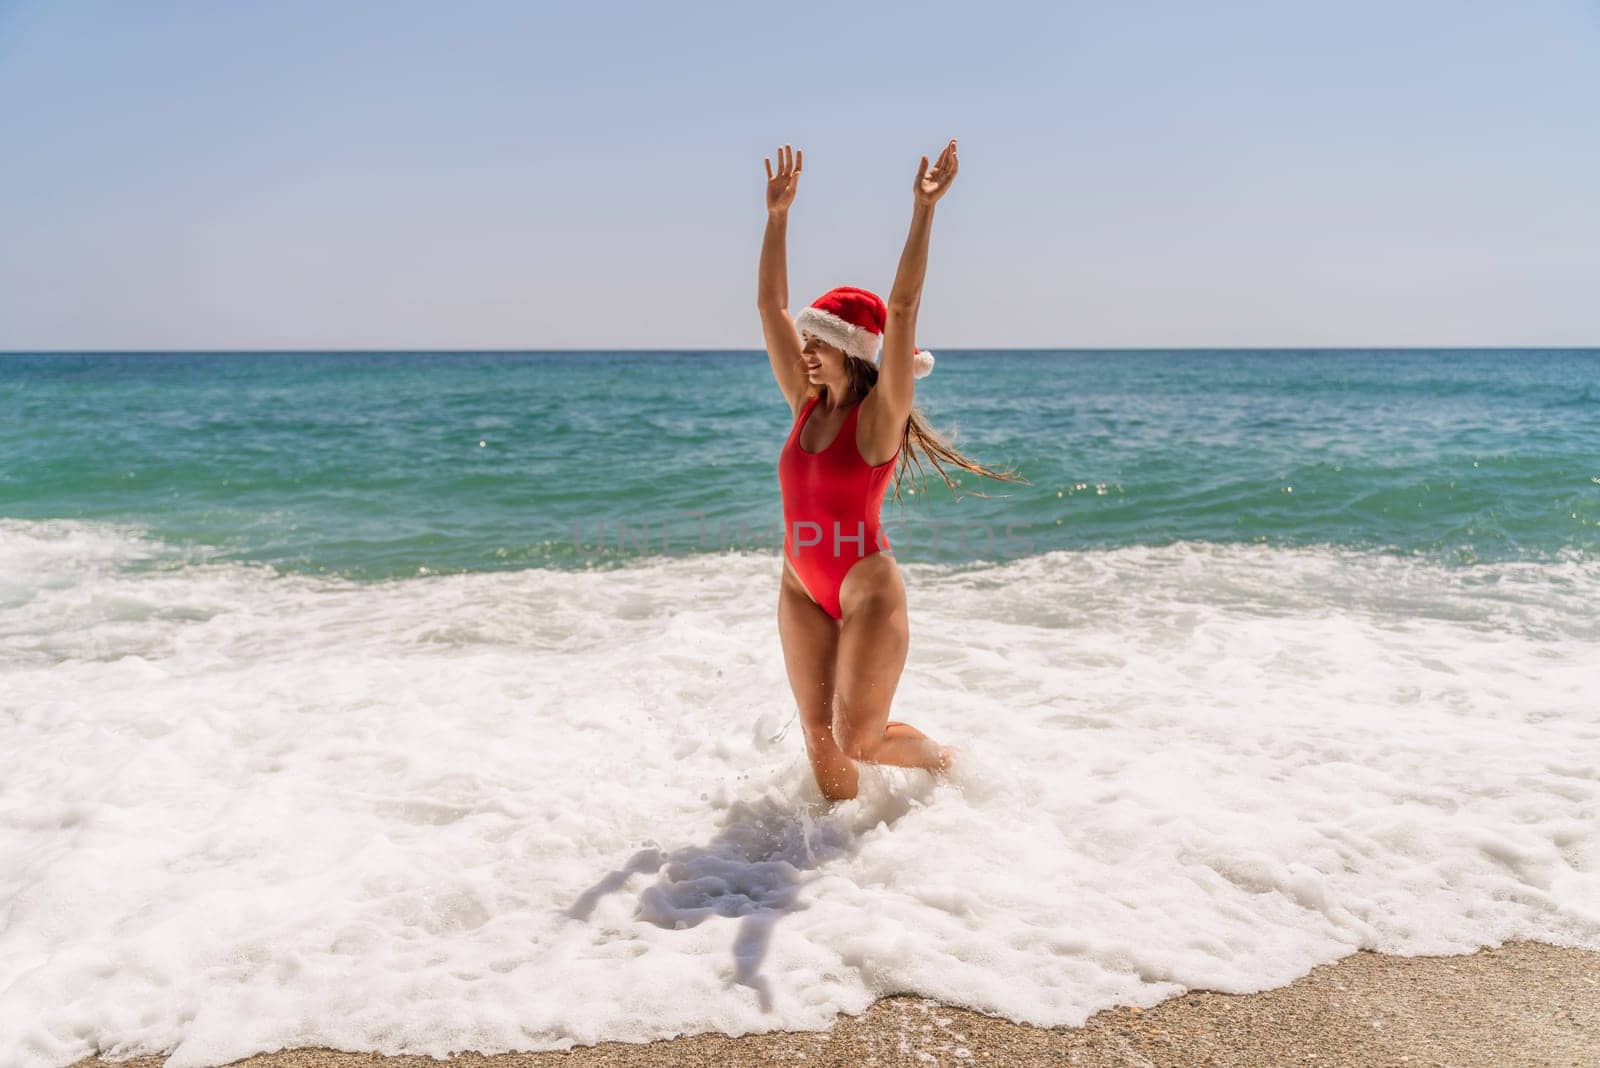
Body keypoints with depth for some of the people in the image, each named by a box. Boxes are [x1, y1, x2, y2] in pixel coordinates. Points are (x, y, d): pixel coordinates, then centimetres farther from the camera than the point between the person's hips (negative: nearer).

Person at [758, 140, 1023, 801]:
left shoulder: (881, 411, -12)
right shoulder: (806, 402, 3)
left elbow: (902, 308, -23)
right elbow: (770, 304, 2)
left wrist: (924, 211, -28)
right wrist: (777, 214, -2)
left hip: (867, 590, -6)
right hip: (801, 589, 6)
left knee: (858, 740, 1)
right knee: (819, 736, 9)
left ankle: (943, 762, 32)